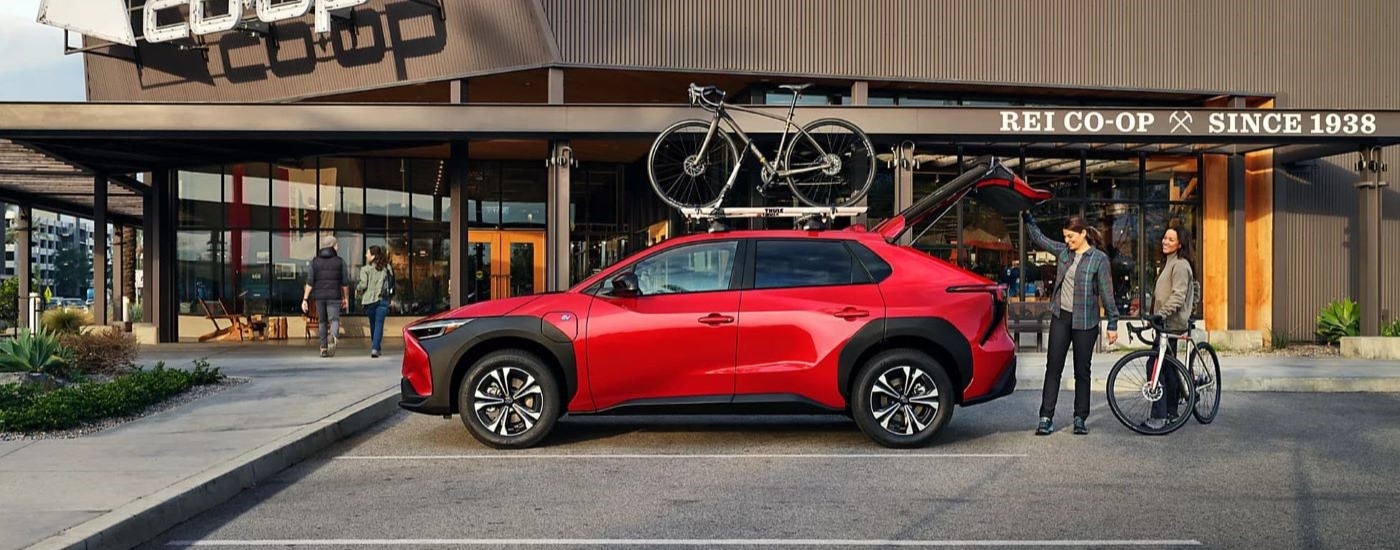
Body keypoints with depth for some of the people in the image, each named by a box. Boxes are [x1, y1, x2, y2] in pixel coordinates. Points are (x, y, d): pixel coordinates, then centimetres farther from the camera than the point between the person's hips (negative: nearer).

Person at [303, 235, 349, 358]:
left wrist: (305, 299, -3)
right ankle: (333, 336, -38)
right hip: (334, 296, -2)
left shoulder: (315, 261, 4)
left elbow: (309, 282, -3)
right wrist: (346, 298, 13)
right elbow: (345, 282, 2)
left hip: (319, 296, 2)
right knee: (334, 320, -5)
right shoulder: (340, 261, 0)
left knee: (323, 322, 16)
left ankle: (323, 348, 20)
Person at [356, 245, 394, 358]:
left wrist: (357, 290, 8)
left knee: (373, 324, 14)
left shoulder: (365, 269, -5)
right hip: (383, 299, 1)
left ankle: (375, 347, 23)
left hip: (370, 299, -1)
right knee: (379, 323, -3)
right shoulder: (386, 268, 6)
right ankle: (375, 348, -16)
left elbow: (363, 284, -11)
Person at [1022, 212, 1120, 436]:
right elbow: (1039, 238, 17)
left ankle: (1080, 418, 16)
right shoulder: (1063, 251, 7)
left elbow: (1106, 292, -6)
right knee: (1053, 367, 0)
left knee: (1082, 371, 7)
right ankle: (1046, 417, 1)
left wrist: (1113, 323, -6)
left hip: (1085, 321, -4)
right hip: (1060, 317, 4)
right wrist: (1027, 217, 8)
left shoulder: (1099, 258, -7)